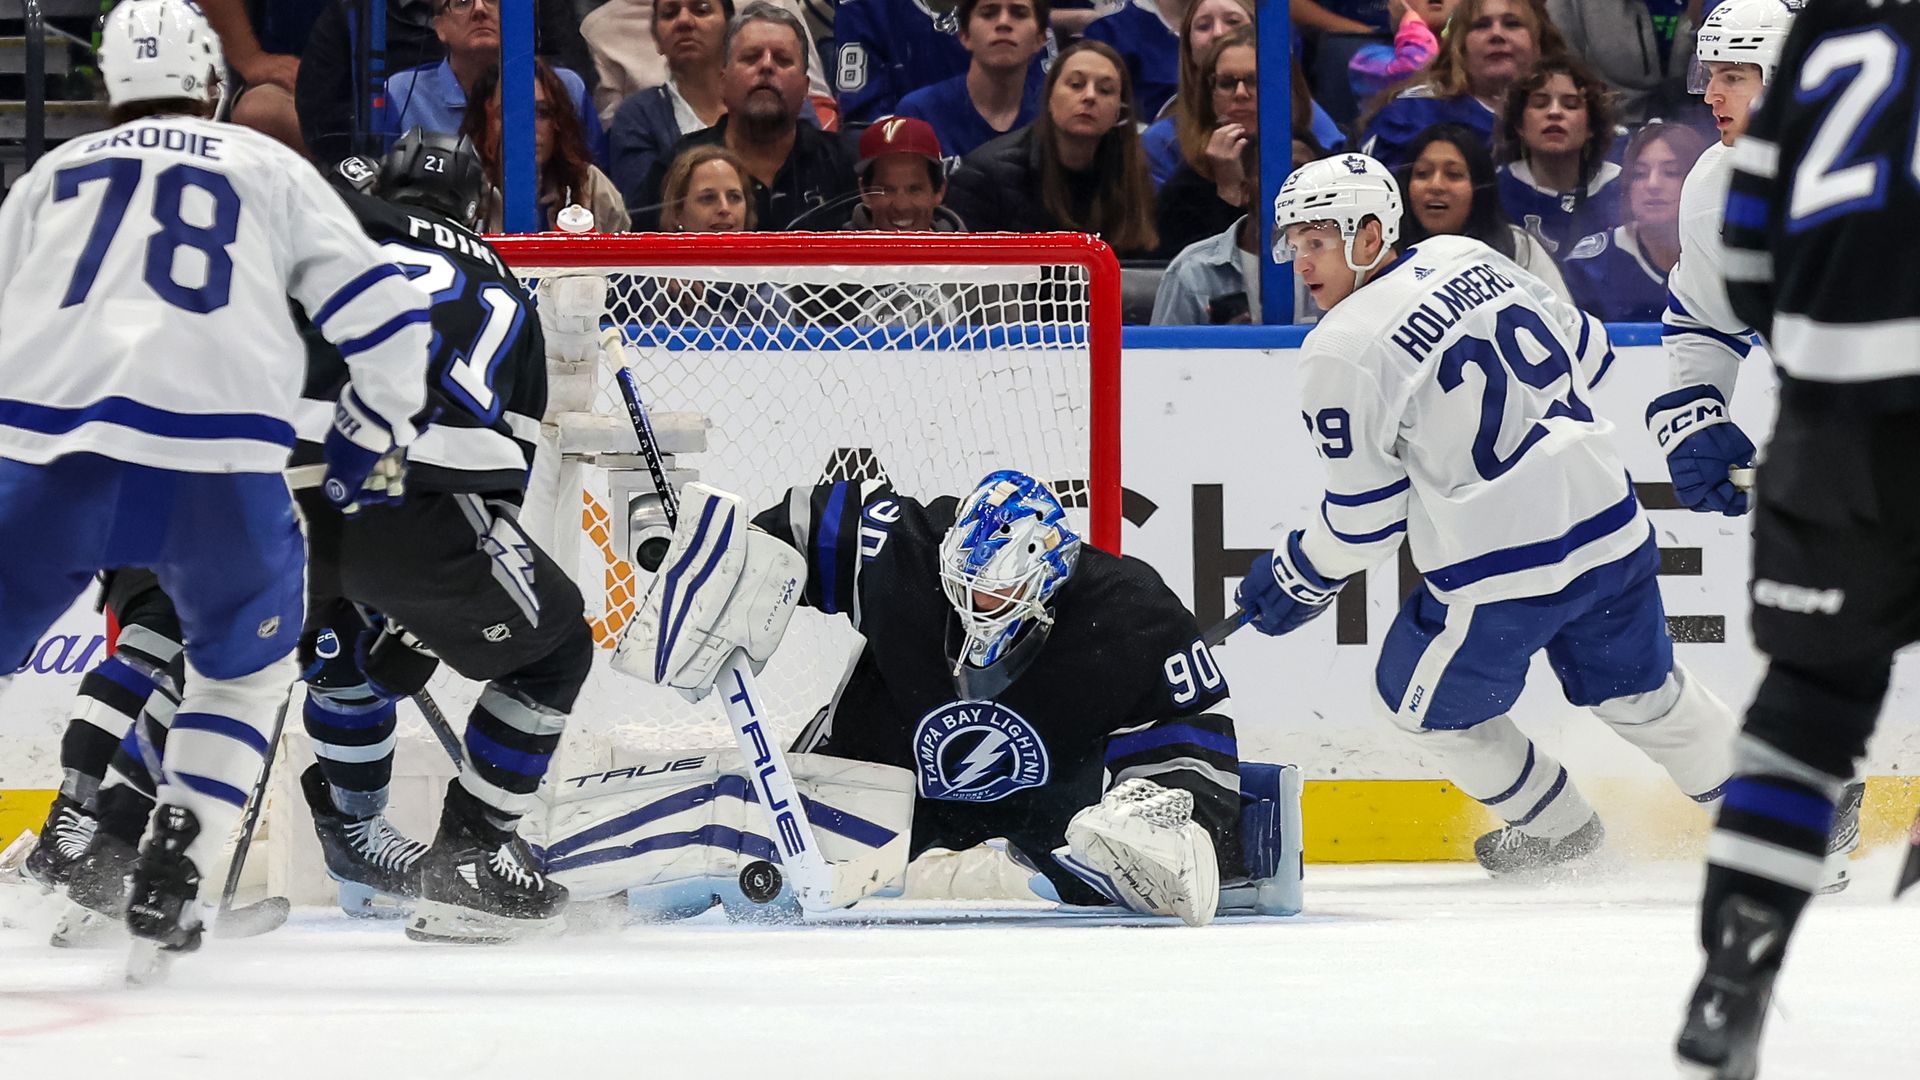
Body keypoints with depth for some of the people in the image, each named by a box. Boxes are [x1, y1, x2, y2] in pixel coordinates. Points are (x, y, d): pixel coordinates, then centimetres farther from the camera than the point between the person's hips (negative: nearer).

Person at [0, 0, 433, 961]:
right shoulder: (272, 172, 18)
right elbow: (386, 320, 14)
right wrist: (368, 440, 29)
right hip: (220, 471, -1)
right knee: (244, 666, 23)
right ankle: (169, 881, 10)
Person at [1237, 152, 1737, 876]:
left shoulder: (1341, 350, -13)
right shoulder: (1466, 258, 6)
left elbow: (1366, 515, -7)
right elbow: (1585, 353, 17)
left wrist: (1297, 583, 9)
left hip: (1502, 571, -7)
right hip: (1609, 523, 7)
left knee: (1424, 700, 20)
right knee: (1638, 689, 25)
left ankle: (1556, 830, 34)